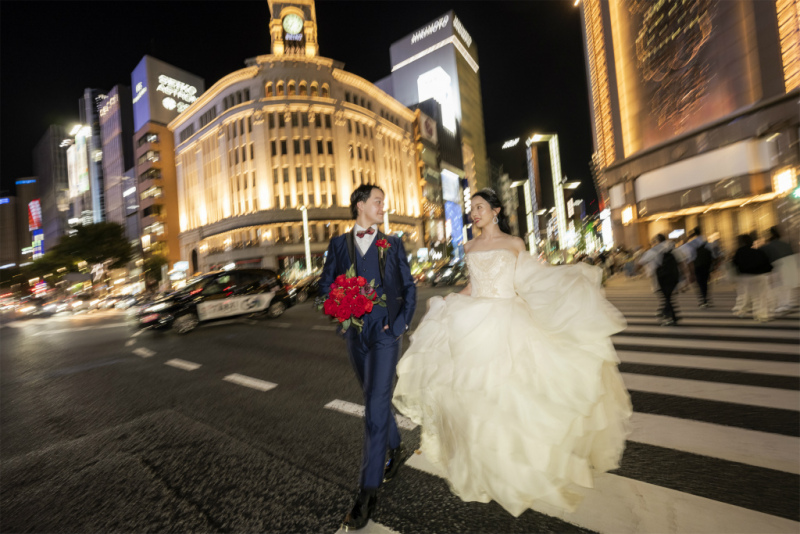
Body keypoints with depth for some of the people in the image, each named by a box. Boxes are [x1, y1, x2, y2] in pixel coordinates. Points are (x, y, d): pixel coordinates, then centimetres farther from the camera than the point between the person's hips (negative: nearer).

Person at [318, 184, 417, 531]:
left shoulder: (393, 244, 4)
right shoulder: (339, 243, 7)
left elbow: (409, 288, 4)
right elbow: (325, 285, 7)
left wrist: (401, 324, -6)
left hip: (385, 333, -2)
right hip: (355, 334, 3)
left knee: (376, 406, -4)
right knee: (376, 400, 19)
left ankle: (367, 492, 12)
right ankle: (396, 450, 44)